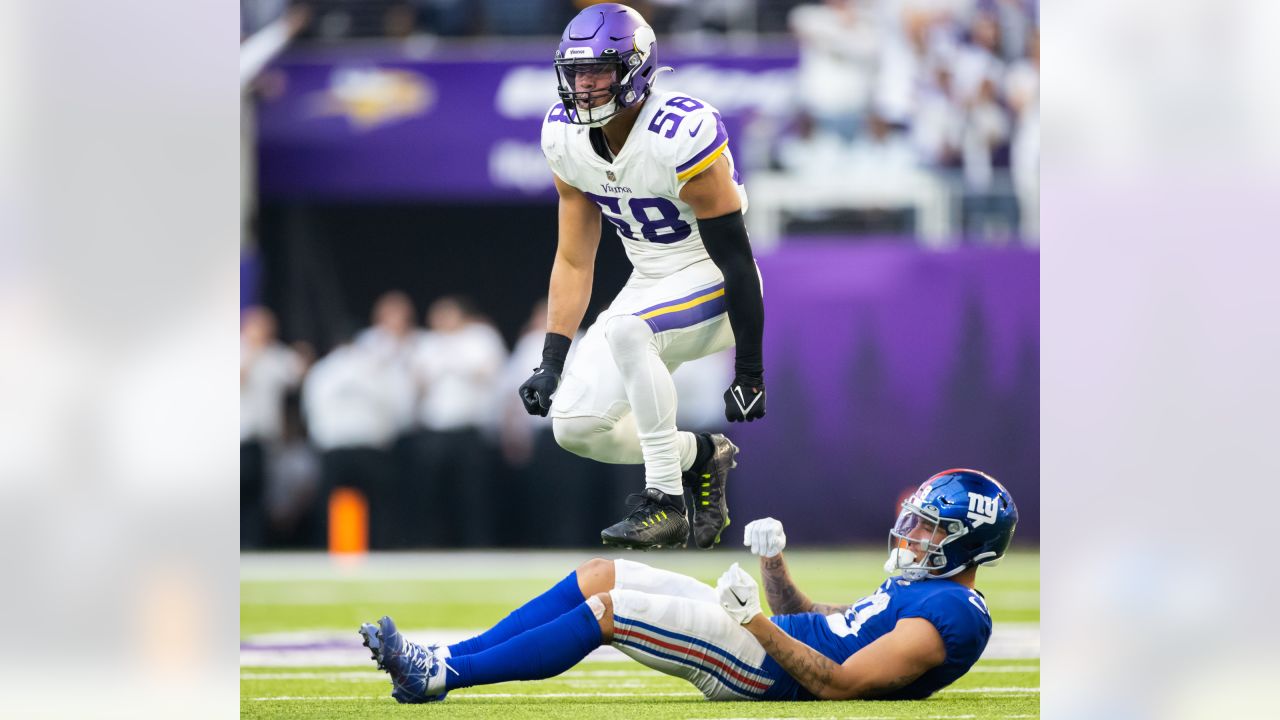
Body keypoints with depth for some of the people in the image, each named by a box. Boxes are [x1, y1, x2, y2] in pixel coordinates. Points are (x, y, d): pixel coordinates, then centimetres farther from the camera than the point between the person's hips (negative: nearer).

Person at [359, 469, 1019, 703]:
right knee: (600, 575, 6)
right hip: (765, 637, 10)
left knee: (609, 609, -18)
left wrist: (757, 622, -23)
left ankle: (439, 676, -15)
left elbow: (837, 684, -22)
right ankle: (440, 662, 1)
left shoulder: (953, 614, -14)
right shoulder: (921, 590, 20)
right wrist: (776, 565, 13)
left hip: (767, 671, -10)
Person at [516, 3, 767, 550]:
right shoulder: (566, 136, -5)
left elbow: (735, 258, -22)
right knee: (574, 425, -6)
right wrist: (551, 362, -1)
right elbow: (573, 260, 5)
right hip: (651, 288, 7)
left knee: (624, 330, -36)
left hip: (713, 288, -7)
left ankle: (665, 500, -24)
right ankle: (701, 457, 18)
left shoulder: (681, 136, -26)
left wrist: (749, 375, -21)